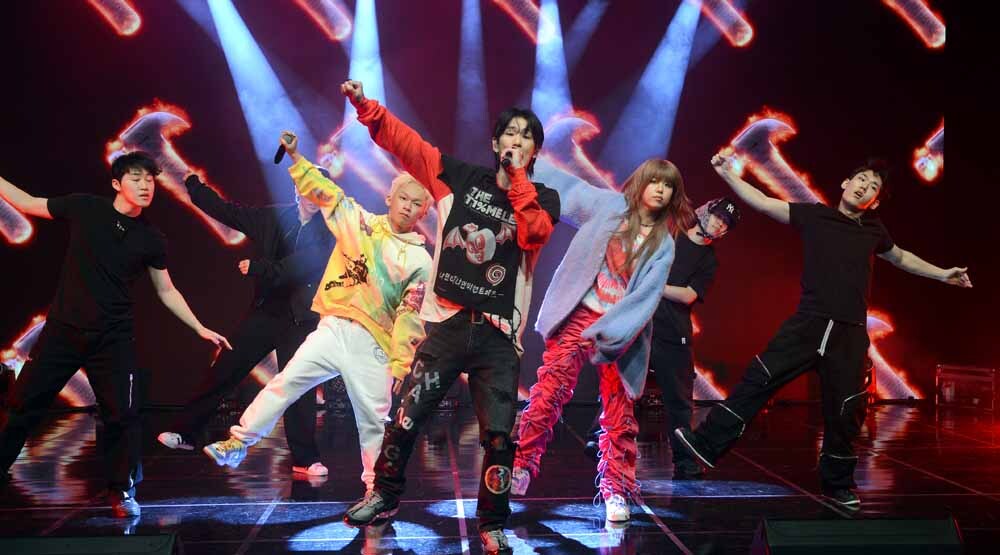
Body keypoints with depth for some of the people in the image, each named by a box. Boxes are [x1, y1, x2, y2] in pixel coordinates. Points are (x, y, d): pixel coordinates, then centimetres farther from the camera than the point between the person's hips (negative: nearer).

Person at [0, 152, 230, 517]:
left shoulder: (151, 239, -2)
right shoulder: (84, 208, -5)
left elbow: (167, 291, 6)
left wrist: (199, 328, 1)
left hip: (113, 337, 0)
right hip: (63, 329, 0)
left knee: (122, 415, -4)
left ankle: (122, 492, 12)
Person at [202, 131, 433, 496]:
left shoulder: (420, 260, -1)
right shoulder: (360, 223, 7)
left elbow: (410, 316, -5)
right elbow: (324, 191, 9)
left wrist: (400, 364, -11)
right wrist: (296, 157, -2)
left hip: (373, 347, -2)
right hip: (333, 329, 2)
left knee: (374, 421, 2)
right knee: (285, 382, -1)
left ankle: (375, 486, 17)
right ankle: (237, 444, 11)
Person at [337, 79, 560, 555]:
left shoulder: (544, 199, 6)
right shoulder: (463, 178, 6)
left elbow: (534, 233, -16)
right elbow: (406, 143, 2)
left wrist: (517, 176, -13)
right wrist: (367, 106, -10)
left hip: (498, 335, 0)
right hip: (447, 323, 0)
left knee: (499, 436, -1)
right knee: (406, 417, 3)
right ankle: (384, 496, 28)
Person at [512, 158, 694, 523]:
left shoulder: (663, 244, 3)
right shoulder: (609, 205, 3)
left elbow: (645, 296, -7)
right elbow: (565, 189, 12)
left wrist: (609, 332, -19)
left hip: (622, 331, 1)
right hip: (579, 316, -1)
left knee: (619, 413, 4)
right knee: (549, 390, -12)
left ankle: (616, 490, 17)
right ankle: (521, 466, 1)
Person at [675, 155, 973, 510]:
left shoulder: (872, 229, 12)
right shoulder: (814, 215, 2)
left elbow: (899, 257, 31)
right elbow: (762, 203, -3)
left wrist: (943, 275, 31)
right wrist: (727, 174, -12)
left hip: (850, 334, 3)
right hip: (808, 324, -3)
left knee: (845, 410, 9)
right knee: (759, 379, -11)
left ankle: (838, 484, 26)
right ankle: (708, 444, -5)